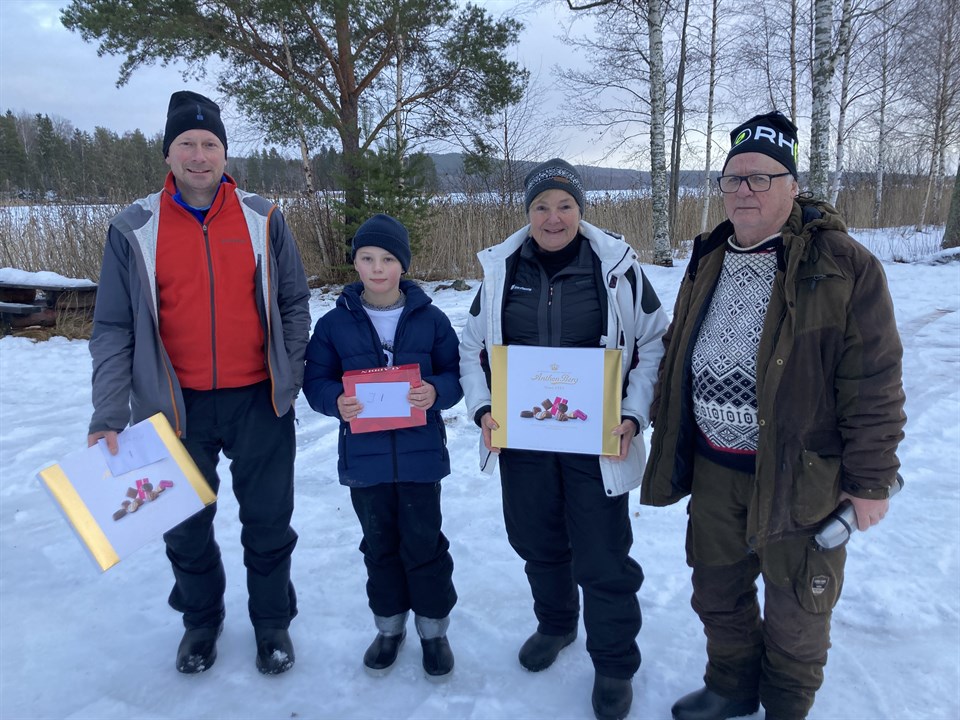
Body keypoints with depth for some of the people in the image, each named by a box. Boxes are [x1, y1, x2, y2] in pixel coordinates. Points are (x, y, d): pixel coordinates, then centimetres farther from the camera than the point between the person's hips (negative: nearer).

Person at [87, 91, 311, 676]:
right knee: (187, 527, 16)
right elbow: (114, 329, -1)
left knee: (268, 522, 11)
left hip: (259, 402, 0)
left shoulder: (263, 220, 0)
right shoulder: (135, 230, -1)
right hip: (178, 407, 1)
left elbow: (294, 305, 4)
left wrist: (290, 380, -3)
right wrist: (109, 417, -7)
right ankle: (201, 620, 41)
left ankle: (273, 622, 33)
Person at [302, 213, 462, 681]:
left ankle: (433, 628, 30)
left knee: (424, 543, 8)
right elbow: (316, 380, 2)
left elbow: (457, 374, 2)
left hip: (420, 453, -1)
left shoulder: (429, 319, -3)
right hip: (364, 454, 2)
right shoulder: (334, 323, -1)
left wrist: (437, 392, -20)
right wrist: (336, 402, -19)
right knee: (379, 545, 16)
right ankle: (389, 625, 37)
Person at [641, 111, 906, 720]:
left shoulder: (845, 267, -13)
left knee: (794, 614, 15)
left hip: (800, 477, -5)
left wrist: (871, 481, -11)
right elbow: (678, 356, 14)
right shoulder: (709, 261, 6)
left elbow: (874, 387, -12)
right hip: (713, 470, 5)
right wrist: (666, 431, 14)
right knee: (718, 594, 21)